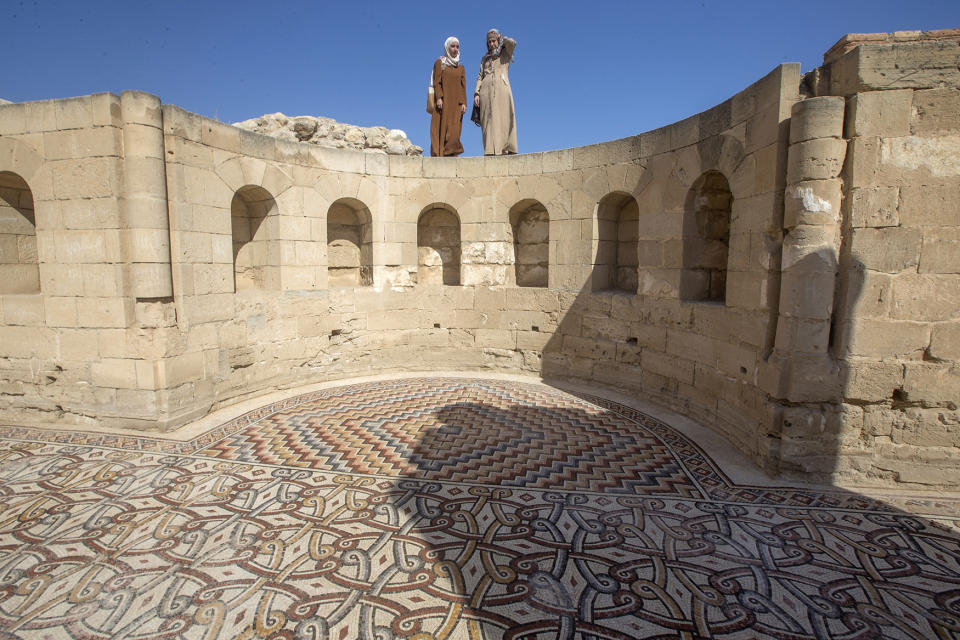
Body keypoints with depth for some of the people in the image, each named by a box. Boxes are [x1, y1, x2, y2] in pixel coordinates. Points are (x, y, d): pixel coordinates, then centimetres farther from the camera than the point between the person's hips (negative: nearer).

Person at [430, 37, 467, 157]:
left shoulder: (461, 68, 20)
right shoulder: (439, 62, 10)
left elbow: (463, 86, 12)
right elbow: (436, 81, 0)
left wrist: (464, 103, -2)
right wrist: (439, 98, -15)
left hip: (456, 102, 3)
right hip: (443, 102, -3)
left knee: (454, 130, -9)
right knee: (442, 127, -12)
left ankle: (451, 154, -13)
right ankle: (438, 153, -16)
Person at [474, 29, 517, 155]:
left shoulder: (506, 53, 18)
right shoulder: (485, 58, 26)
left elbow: (512, 42, -4)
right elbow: (480, 76, 18)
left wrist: (501, 38, 15)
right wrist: (476, 93, 4)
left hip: (502, 88, -2)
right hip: (486, 89, 2)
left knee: (504, 118, -13)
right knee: (489, 119, -10)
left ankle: (506, 149, -18)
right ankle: (491, 151, -18)